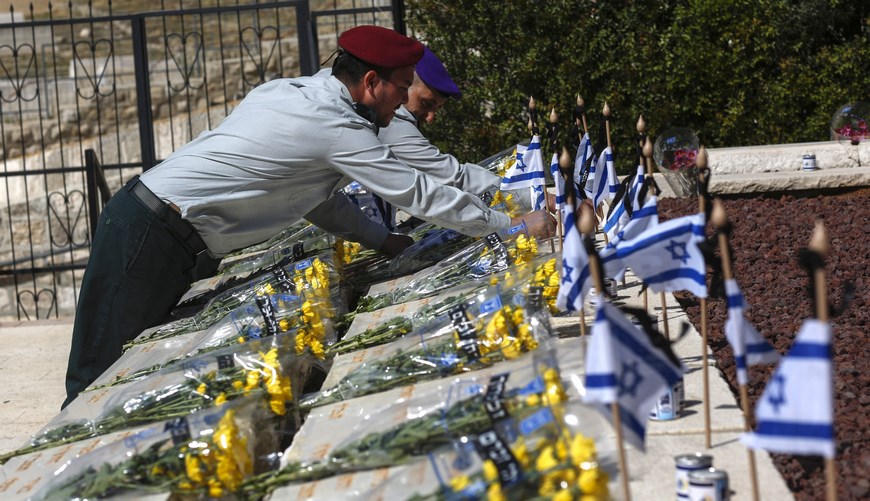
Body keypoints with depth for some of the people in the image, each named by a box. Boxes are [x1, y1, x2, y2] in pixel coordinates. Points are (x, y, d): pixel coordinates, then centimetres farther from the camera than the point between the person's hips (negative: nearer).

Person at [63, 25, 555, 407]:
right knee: (101, 377, -6)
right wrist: (514, 225, 0)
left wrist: (381, 238, 17)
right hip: (151, 237, -9)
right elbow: (421, 194, -10)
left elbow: (320, 199, 21)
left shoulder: (291, 90, 11)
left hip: (142, 214, 9)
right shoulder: (339, 128, -15)